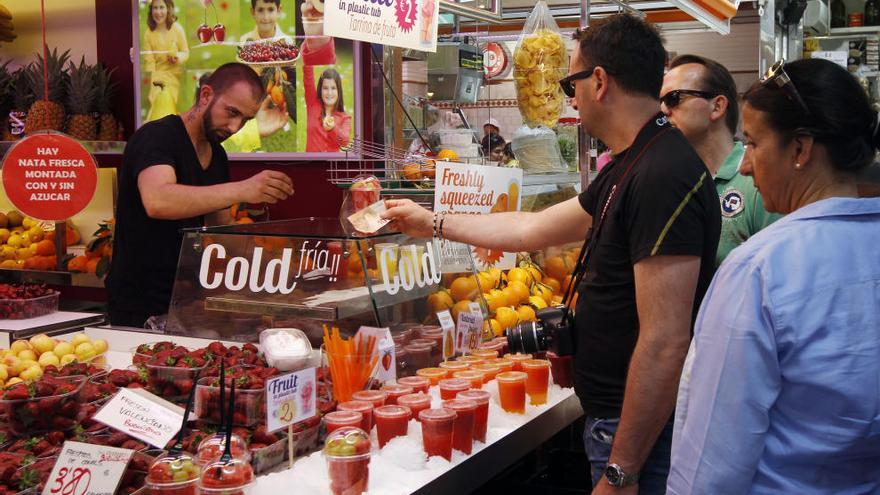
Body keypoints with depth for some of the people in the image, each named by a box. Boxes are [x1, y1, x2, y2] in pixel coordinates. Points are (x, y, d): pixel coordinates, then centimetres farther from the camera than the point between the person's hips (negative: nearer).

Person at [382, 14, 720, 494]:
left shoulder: (662, 175, -24)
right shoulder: (626, 170, 8)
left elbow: (665, 342, -27)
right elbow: (532, 229, 19)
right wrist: (432, 223, 26)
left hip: (640, 433, -9)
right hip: (614, 417, 9)